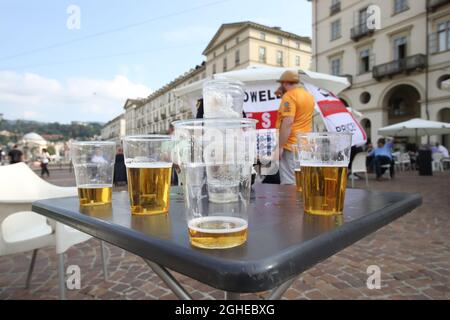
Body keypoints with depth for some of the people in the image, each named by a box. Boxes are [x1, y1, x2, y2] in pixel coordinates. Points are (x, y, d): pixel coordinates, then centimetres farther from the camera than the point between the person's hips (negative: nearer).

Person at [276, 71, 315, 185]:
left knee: (289, 183, -7)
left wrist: (280, 146, -21)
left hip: (292, 145, -9)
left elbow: (288, 122, -23)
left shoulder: (289, 96, -13)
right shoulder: (308, 95, 16)